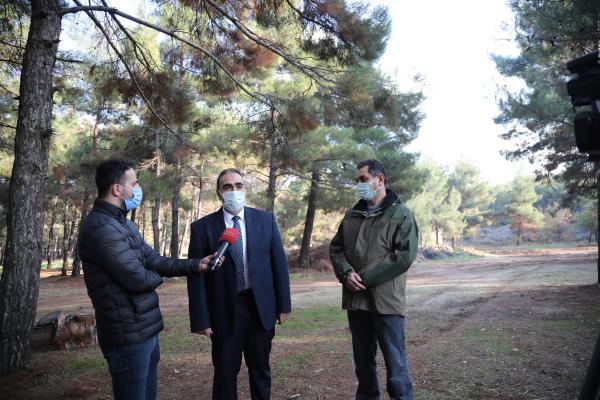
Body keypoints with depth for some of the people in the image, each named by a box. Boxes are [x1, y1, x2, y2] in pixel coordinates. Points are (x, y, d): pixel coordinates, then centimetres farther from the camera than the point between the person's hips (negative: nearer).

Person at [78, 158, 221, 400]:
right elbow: (137, 278, -23)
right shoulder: (101, 227, -21)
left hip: (145, 329, 10)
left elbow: (154, 260, 12)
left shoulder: (122, 223, 13)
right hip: (128, 334, -10)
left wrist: (196, 265, 2)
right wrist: (158, 277, -1)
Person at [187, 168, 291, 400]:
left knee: (261, 371, 18)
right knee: (225, 374, 12)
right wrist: (201, 319, -8)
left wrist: (283, 304, 1)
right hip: (224, 312, -1)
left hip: (261, 308, 2)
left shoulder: (265, 220, 0)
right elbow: (196, 276, -5)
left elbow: (279, 263, 2)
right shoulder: (202, 227, -5)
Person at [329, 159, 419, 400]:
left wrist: (365, 278, -15)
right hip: (356, 299, 5)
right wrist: (347, 273, -9)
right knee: (363, 362, 17)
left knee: (395, 364, 0)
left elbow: (404, 256, -13)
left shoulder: (400, 214, -3)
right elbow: (335, 249, 12)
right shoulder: (352, 216, 14)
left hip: (386, 300, -5)